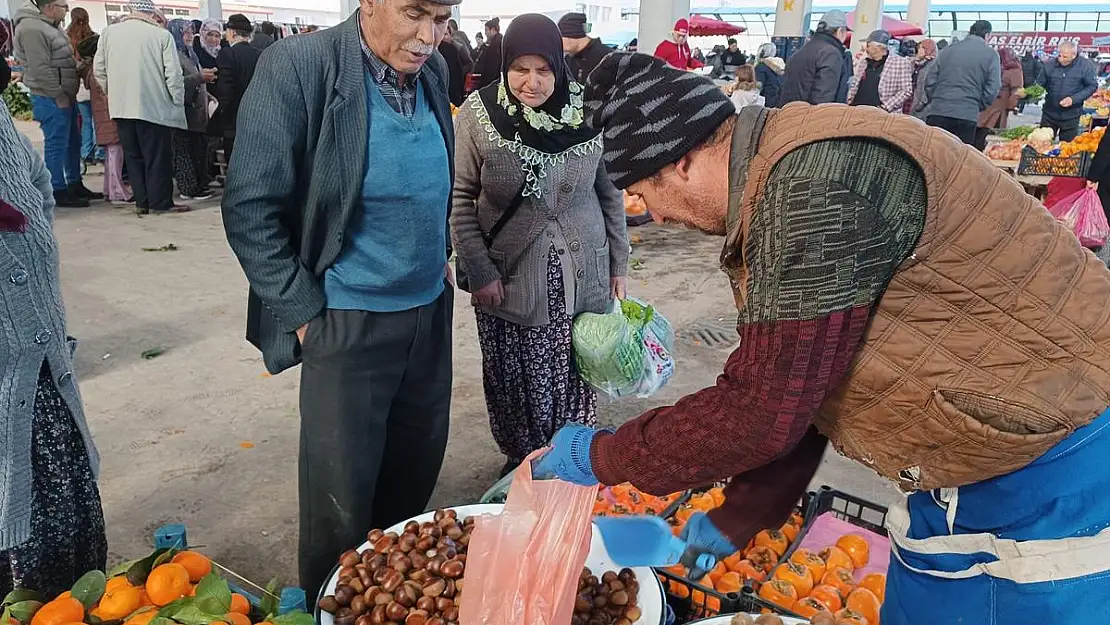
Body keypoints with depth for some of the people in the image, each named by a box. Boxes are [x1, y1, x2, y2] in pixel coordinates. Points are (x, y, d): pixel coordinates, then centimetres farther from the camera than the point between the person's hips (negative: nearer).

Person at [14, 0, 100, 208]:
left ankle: (75, 185, 26)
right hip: (51, 98, -10)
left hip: (65, 95, 10)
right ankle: (59, 192, 0)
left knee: (73, 142, 16)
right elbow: (40, 69, -22)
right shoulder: (32, 29, -16)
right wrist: (58, 95, -19)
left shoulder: (50, 26, 16)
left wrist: (67, 94, 17)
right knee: (56, 145, -5)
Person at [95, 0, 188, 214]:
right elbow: (174, 74, -9)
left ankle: (141, 201, 13)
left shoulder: (108, 33, 6)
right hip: (154, 106, -4)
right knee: (158, 156, 3)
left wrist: (113, 92, 21)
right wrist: (177, 102, 1)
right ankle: (160, 202, 5)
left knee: (133, 155, 11)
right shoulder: (162, 35, -7)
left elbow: (99, 70, 10)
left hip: (122, 106, 4)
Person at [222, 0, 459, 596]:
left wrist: (440, 256, 12)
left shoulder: (433, 71, 4)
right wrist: (304, 315, -12)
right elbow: (248, 210, -12)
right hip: (348, 323, -5)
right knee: (342, 503, 6)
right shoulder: (297, 67, -14)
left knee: (415, 479, 17)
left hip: (430, 313, 6)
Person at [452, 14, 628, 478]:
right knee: (513, 380, 9)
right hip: (508, 277, -1)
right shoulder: (477, 114, -7)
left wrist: (618, 265, 7)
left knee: (574, 376, 10)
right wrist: (478, 270, -8)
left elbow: (610, 191, 5)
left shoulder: (586, 112, -3)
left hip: (581, 275, 1)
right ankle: (519, 460, 32)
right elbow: (460, 197, -3)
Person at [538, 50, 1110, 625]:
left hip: (1058, 464, -9)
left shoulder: (818, 180, -28)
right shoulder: (774, 178, 4)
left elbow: (764, 411, -27)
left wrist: (602, 456, -14)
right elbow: (792, 387, 10)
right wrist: (737, 519, 14)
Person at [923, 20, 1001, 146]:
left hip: (937, 113, 3)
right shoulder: (991, 54, 5)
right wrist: (978, 107, 11)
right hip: (967, 115, -2)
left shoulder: (947, 50, 14)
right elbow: (992, 89, -2)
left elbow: (930, 81, 11)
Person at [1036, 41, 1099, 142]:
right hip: (1049, 114, 1)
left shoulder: (1085, 65, -6)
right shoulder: (1049, 64, -2)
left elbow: (1092, 86, -4)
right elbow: (1039, 85, 6)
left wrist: (1073, 99, -17)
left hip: (1071, 116, -1)